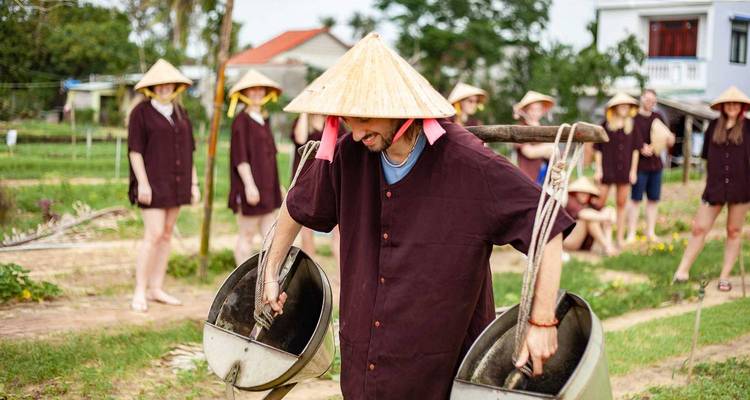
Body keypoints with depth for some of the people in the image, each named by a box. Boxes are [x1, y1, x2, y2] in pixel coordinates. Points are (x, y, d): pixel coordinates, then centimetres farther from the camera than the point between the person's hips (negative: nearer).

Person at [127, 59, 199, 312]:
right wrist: (142, 182, -19)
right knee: (154, 235, -12)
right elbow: (134, 149, -10)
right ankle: (140, 292, -6)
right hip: (152, 183, -7)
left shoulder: (179, 113, 12)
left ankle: (156, 288, 15)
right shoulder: (141, 112, -6)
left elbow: (188, 151, 14)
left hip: (175, 183, 7)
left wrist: (193, 183, 9)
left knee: (166, 235, 8)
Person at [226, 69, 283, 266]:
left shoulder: (264, 119, 16)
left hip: (268, 187, 8)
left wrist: (276, 185, 19)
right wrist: (249, 184, -23)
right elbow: (240, 156, -15)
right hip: (250, 187, -8)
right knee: (246, 236, 0)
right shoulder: (241, 121, -9)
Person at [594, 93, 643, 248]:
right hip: (607, 168, -3)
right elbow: (598, 149, -1)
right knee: (600, 203, -4)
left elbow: (635, 149, 9)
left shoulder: (631, 126, 6)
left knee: (621, 204, 9)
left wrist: (633, 170, 4)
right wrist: (598, 169, -6)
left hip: (624, 170, 3)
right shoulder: (605, 125, -3)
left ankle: (620, 238, 16)